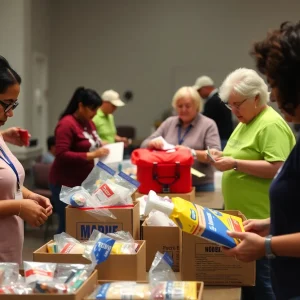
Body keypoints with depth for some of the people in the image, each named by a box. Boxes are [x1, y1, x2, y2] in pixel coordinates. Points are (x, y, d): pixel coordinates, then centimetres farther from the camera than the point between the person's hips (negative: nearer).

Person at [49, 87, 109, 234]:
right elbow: (61, 155, -23)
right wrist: (91, 155, -26)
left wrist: (101, 147, 2)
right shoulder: (67, 124, -16)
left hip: (85, 182, 8)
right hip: (66, 184, -8)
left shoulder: (89, 123, 10)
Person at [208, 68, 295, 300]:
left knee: (261, 279, -2)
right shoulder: (246, 122, 14)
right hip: (243, 216, 10)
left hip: (261, 220, -10)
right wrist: (225, 157, 5)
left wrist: (235, 164, -23)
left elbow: (277, 168, -25)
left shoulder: (271, 125, -16)